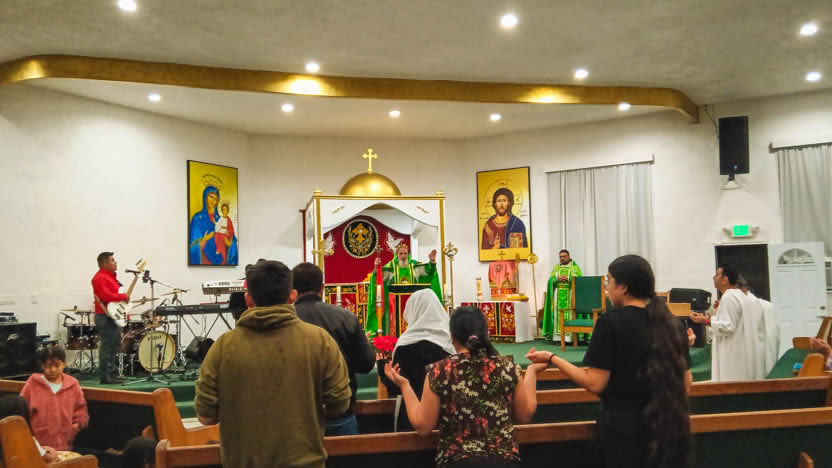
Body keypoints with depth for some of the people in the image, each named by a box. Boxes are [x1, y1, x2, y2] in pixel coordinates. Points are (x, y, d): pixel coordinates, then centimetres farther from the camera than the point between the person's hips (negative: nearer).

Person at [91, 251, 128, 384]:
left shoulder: (110, 276, 19)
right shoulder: (100, 278, -13)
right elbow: (106, 295, -27)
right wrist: (123, 297, -17)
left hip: (114, 316, 10)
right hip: (106, 317, -10)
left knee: (114, 345, 13)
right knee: (107, 347, -8)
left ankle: (110, 374, 19)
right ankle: (105, 376, -4)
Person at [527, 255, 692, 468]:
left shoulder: (611, 321, -15)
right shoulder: (673, 323, 0)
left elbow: (595, 384, -17)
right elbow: (685, 384, 6)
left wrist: (552, 358, -8)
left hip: (623, 426, -5)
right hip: (667, 425, 5)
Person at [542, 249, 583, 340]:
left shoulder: (574, 267, 7)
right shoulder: (556, 267, 16)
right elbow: (550, 280, 8)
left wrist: (568, 278, -15)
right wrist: (557, 279, -11)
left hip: (570, 294, -3)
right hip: (558, 295, 3)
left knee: (569, 314, -8)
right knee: (558, 314, -3)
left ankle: (570, 336, -8)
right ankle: (558, 336, -3)